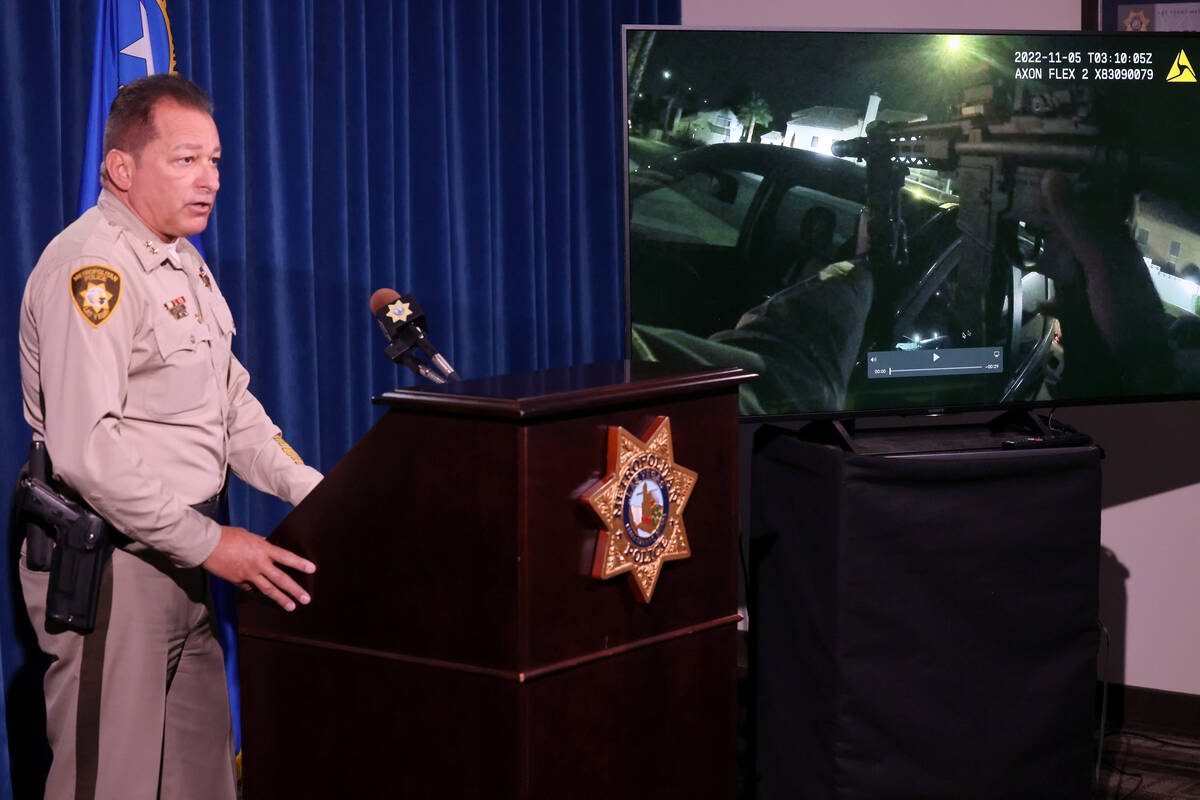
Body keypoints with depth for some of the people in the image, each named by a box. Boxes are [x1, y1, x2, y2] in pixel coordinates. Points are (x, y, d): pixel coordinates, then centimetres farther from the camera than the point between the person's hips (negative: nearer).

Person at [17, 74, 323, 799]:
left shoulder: (185, 264, 15)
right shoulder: (91, 269, -17)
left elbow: (232, 405, 20)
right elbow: (84, 449, -25)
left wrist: (313, 492, 6)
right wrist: (207, 543, -21)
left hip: (179, 561, 9)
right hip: (109, 565, -9)